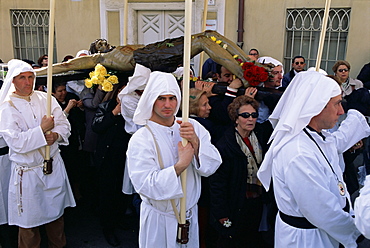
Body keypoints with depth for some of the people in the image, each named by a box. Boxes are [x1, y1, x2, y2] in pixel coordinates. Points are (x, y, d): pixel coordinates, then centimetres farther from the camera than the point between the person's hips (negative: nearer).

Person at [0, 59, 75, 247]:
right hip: (27, 173, -4)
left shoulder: (46, 99, 2)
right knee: (29, 221, 8)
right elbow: (15, 142, -19)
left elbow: (64, 124, 4)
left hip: (54, 166, 4)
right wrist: (42, 130, -17)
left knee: (56, 214, 18)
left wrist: (55, 135, -16)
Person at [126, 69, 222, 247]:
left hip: (190, 213, 4)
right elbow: (145, 185, -24)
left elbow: (211, 167, -12)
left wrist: (196, 142, -28)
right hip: (159, 221, -3)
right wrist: (180, 165, -30)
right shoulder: (140, 140, -16)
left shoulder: (193, 127, -5)